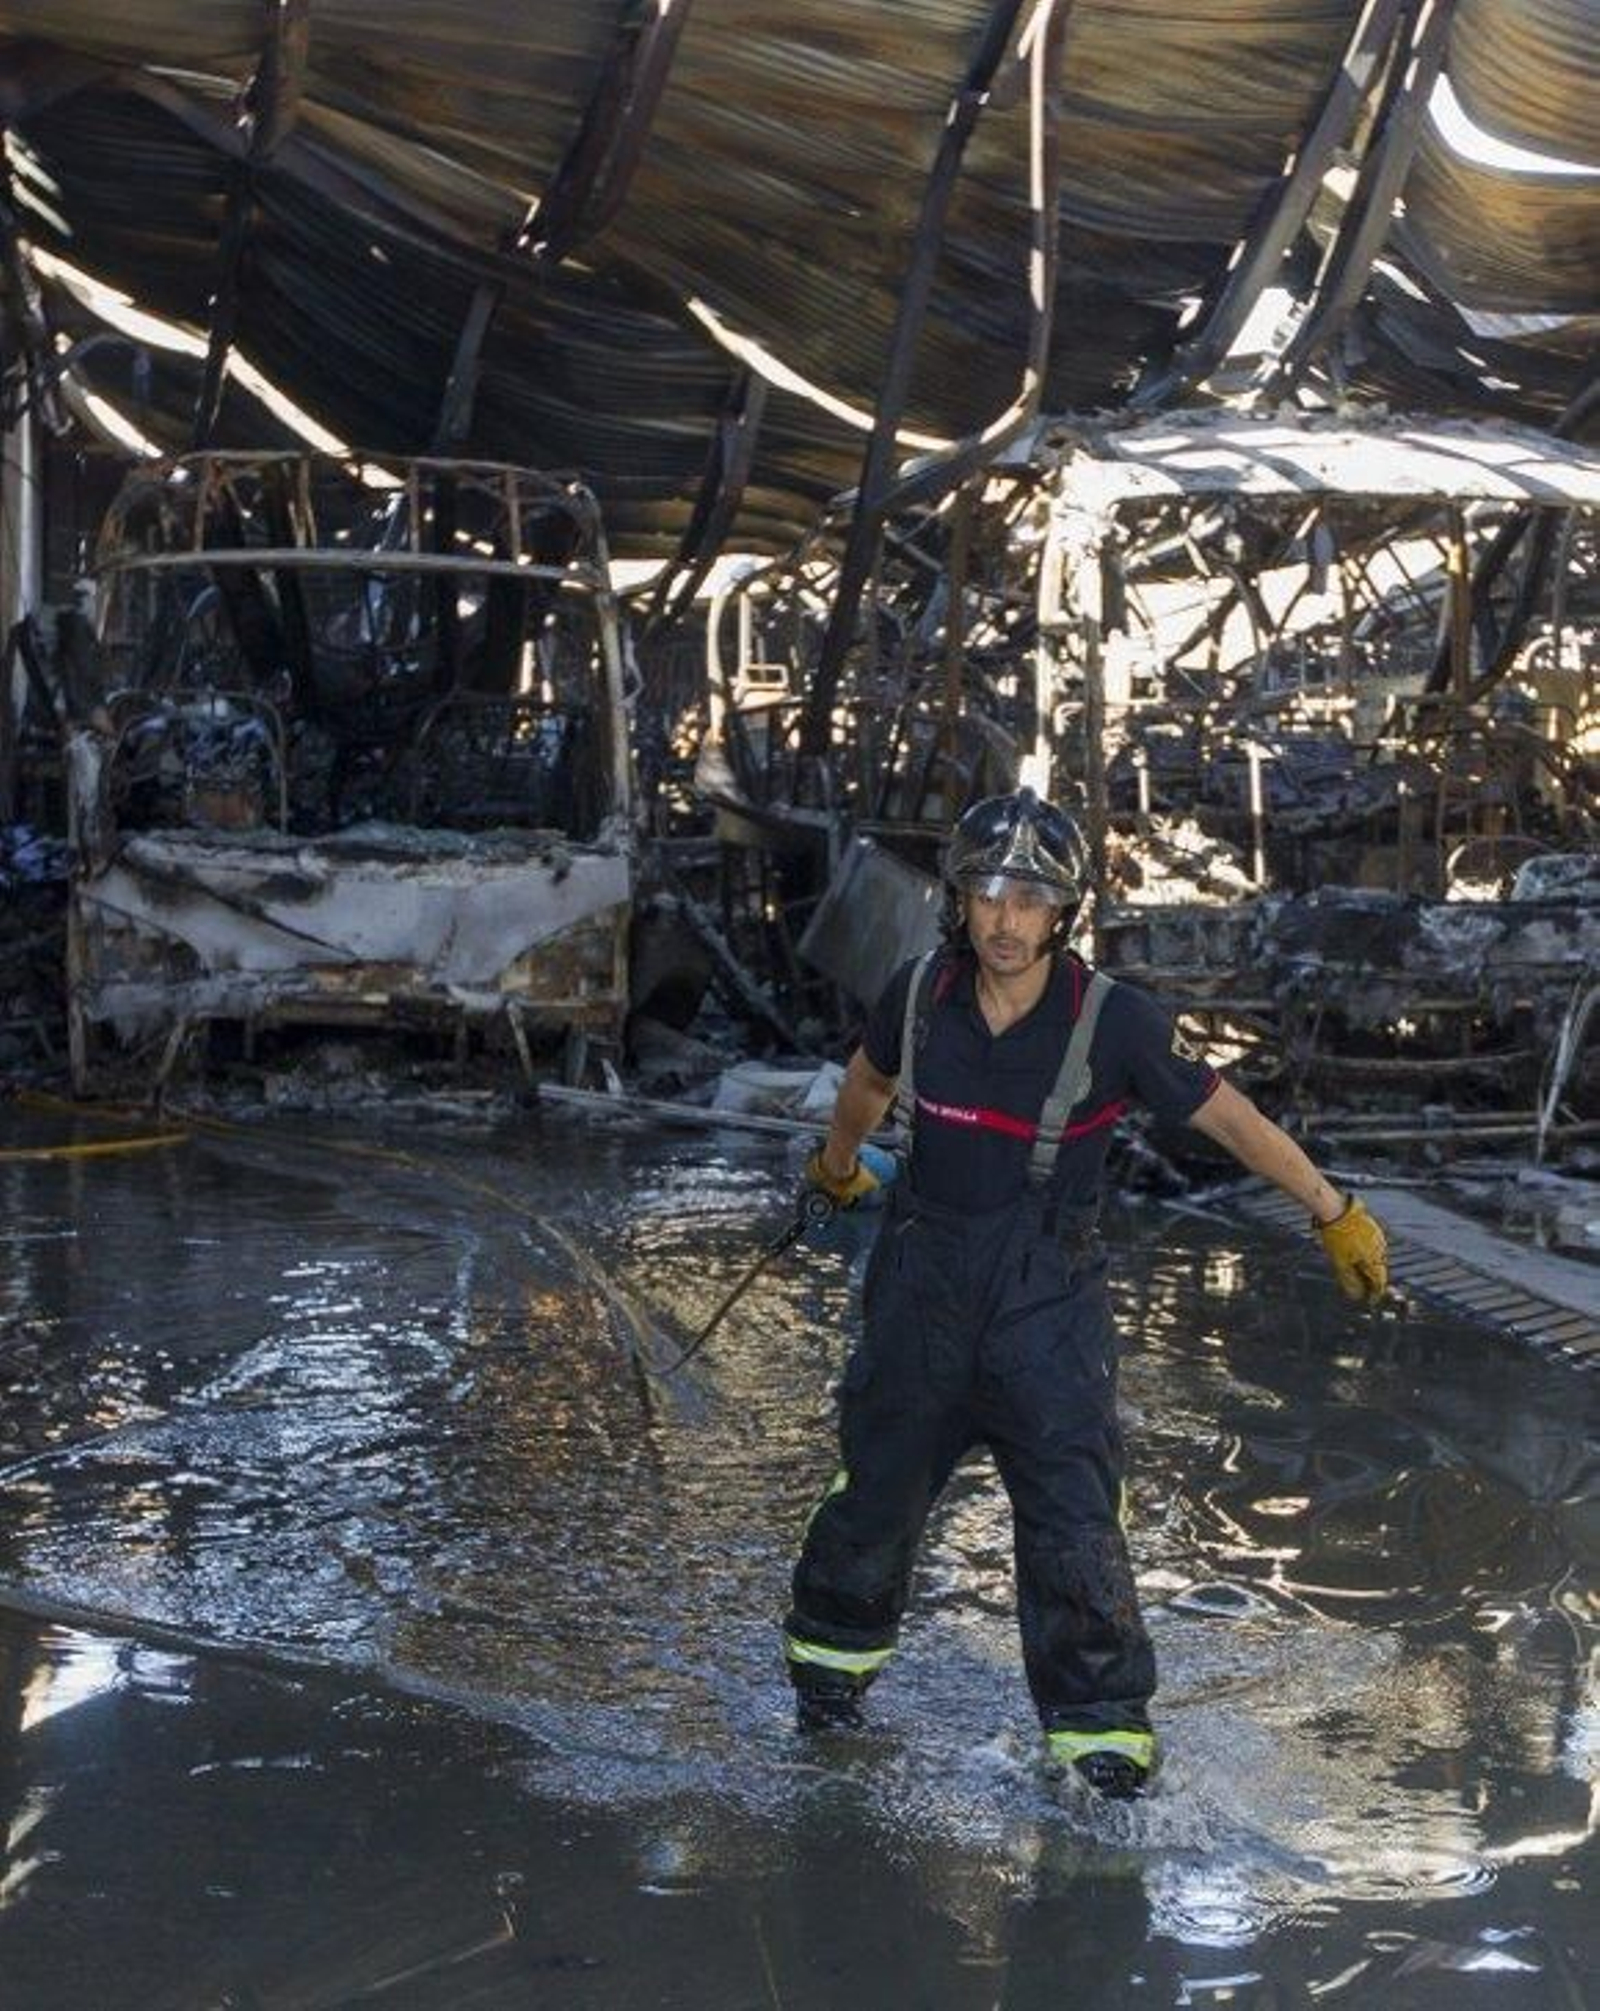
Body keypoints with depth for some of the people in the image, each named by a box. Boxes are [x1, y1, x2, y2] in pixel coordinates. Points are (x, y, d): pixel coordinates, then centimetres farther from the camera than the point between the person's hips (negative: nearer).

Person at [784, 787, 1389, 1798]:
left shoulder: (1113, 1021, -18)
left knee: (1074, 1519, -7)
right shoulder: (920, 993, -9)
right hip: (923, 1286, 3)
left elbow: (1228, 1116, -8)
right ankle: (838, 1641, 42)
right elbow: (871, 1080, 14)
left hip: (1048, 1300, -3)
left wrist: (1337, 1213, -2)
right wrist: (837, 1165, 32)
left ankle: (1102, 1722, 8)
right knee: (880, 1488, 17)